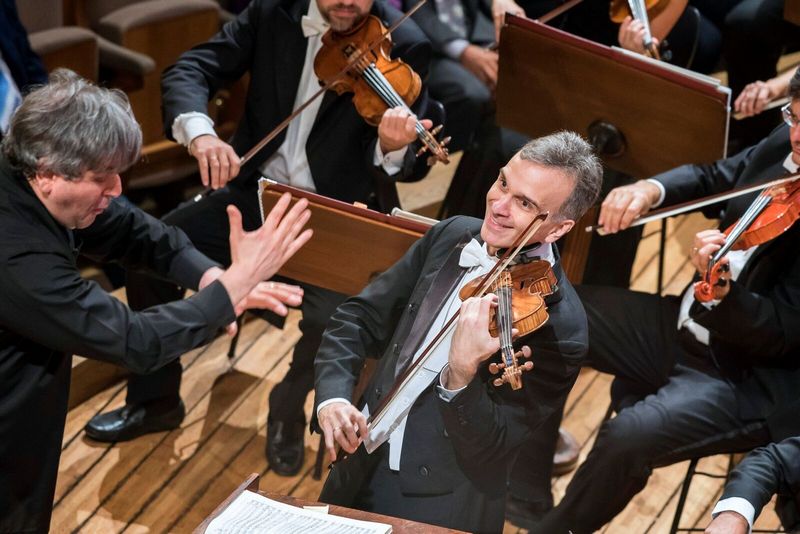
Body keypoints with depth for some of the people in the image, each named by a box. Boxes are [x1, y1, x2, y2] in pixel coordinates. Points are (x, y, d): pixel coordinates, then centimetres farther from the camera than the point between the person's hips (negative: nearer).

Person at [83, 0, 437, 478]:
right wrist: (198, 130, -28)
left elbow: (412, 164, -14)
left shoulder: (403, 46, -12)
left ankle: (288, 411, 5)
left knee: (333, 316, -31)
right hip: (257, 192, 4)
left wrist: (393, 149, -40)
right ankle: (156, 400, 10)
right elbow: (190, 68, -6)